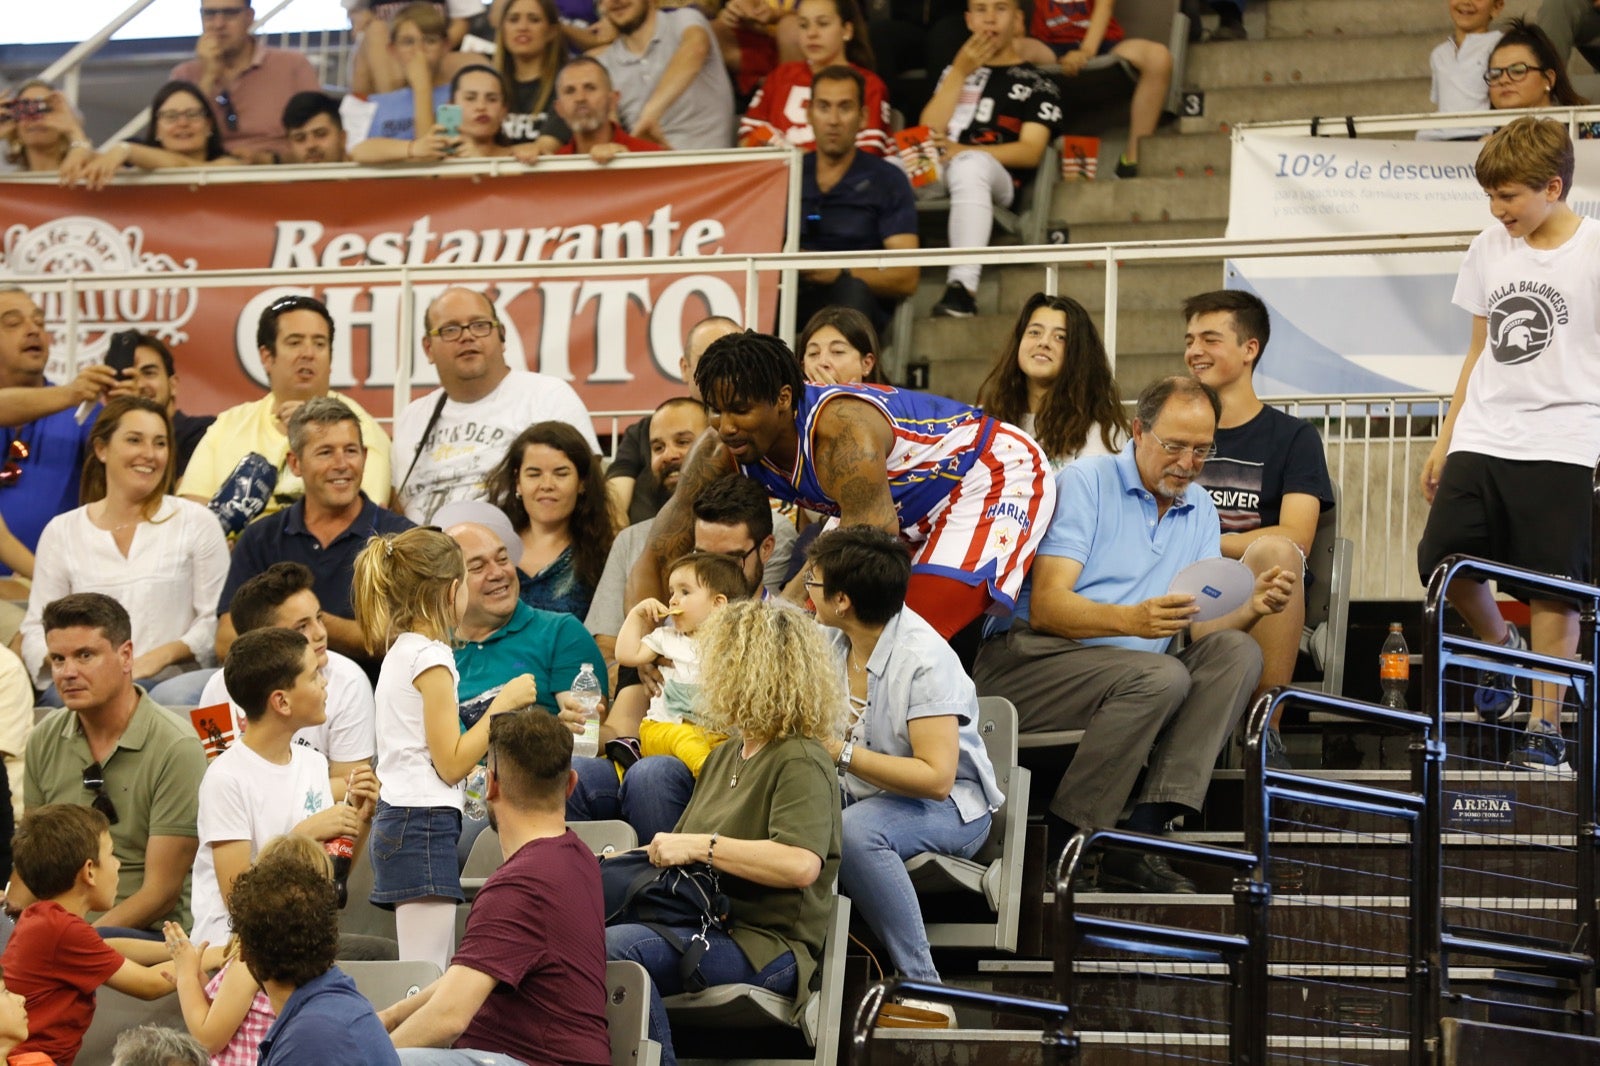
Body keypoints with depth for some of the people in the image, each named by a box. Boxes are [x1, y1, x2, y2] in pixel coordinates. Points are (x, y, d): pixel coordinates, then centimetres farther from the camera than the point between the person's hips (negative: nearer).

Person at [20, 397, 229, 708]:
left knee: (173, 698, -39)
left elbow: (216, 621, 6)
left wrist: (164, 654, -13)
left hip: (174, 680, -1)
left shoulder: (197, 523, 10)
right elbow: (36, 630, 13)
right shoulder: (61, 532, 15)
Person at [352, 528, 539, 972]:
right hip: (425, 823, -10)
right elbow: (451, 763, -13)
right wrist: (503, 704, -8)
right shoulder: (430, 658, -11)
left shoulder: (399, 652, 17)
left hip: (397, 819, 10)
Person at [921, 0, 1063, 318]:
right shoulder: (955, 71, 29)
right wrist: (961, 72, 6)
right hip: (935, 173, 4)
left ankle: (963, 285, -55)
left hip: (997, 178, -4)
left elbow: (1030, 151, 1)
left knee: (969, 166, -41)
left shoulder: (1036, 83, 15)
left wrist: (963, 151, -12)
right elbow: (929, 130, 14)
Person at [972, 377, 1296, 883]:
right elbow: (1046, 607, -15)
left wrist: (1251, 607, -14)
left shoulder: (1199, 510, 16)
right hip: (1030, 661, -7)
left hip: (1125, 680, 7)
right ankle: (1058, 845, -25)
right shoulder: (1085, 483, -4)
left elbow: (1199, 626, 8)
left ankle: (1139, 835, -26)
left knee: (1236, 651, -16)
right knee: (1161, 676, -31)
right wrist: (1132, 620, -32)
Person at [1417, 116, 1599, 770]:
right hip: (1482, 442, 5)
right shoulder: (1490, 249, 11)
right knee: (1440, 561, -5)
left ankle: (1545, 730, 5)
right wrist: (1444, 441, 18)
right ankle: (1500, 644, 25)